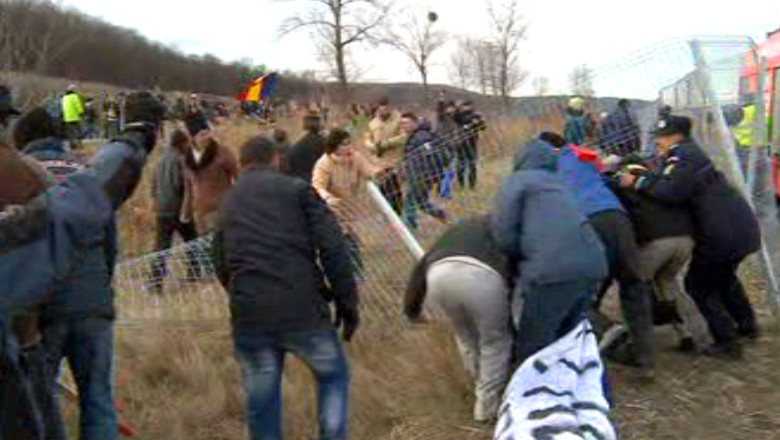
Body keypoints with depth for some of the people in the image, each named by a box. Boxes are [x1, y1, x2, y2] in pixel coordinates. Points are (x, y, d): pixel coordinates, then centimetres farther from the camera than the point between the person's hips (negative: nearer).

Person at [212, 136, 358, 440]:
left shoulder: (228, 205, 19)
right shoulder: (296, 189, 5)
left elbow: (222, 268, 22)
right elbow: (332, 247, -5)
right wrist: (347, 302, 0)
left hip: (249, 318, 3)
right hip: (303, 311, -3)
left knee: (261, 404, 15)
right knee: (333, 377, 21)